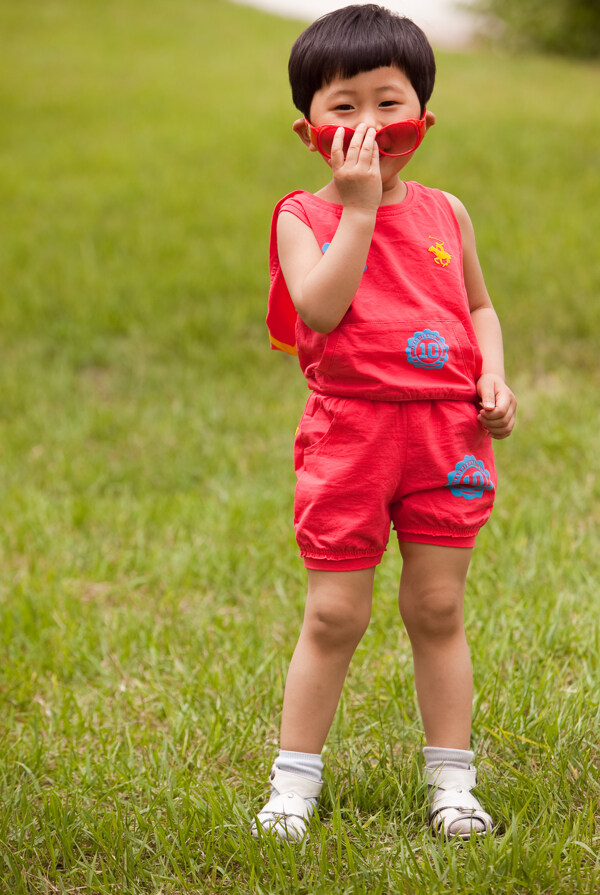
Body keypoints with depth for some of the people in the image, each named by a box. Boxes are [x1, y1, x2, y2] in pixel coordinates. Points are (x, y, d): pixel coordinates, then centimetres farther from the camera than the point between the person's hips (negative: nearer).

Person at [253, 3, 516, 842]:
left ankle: (451, 781, 17)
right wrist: (359, 208, -20)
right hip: (349, 433, -3)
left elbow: (478, 306, 21)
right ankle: (295, 782, 13)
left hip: (446, 431, 3)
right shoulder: (304, 217, -2)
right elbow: (321, 310, -19)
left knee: (437, 610, 8)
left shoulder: (444, 213, 9)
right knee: (334, 615, 1)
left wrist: (494, 375, 3)